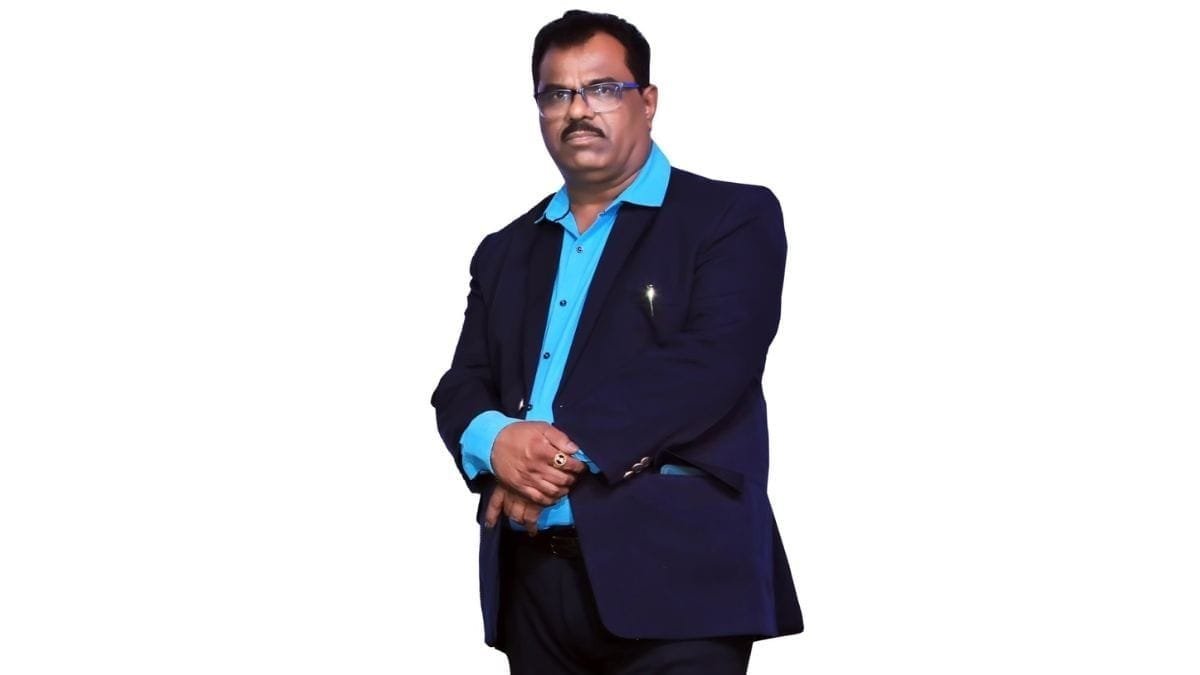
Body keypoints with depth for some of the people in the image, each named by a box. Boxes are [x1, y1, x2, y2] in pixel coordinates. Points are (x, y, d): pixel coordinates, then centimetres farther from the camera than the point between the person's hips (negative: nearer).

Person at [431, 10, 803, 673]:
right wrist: (495, 443, -12)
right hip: (532, 583, 5)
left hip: (674, 576, -5)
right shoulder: (505, 251, 21)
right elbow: (462, 386, 13)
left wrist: (564, 448, -17)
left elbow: (713, 362, -12)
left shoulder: (732, 216, 2)